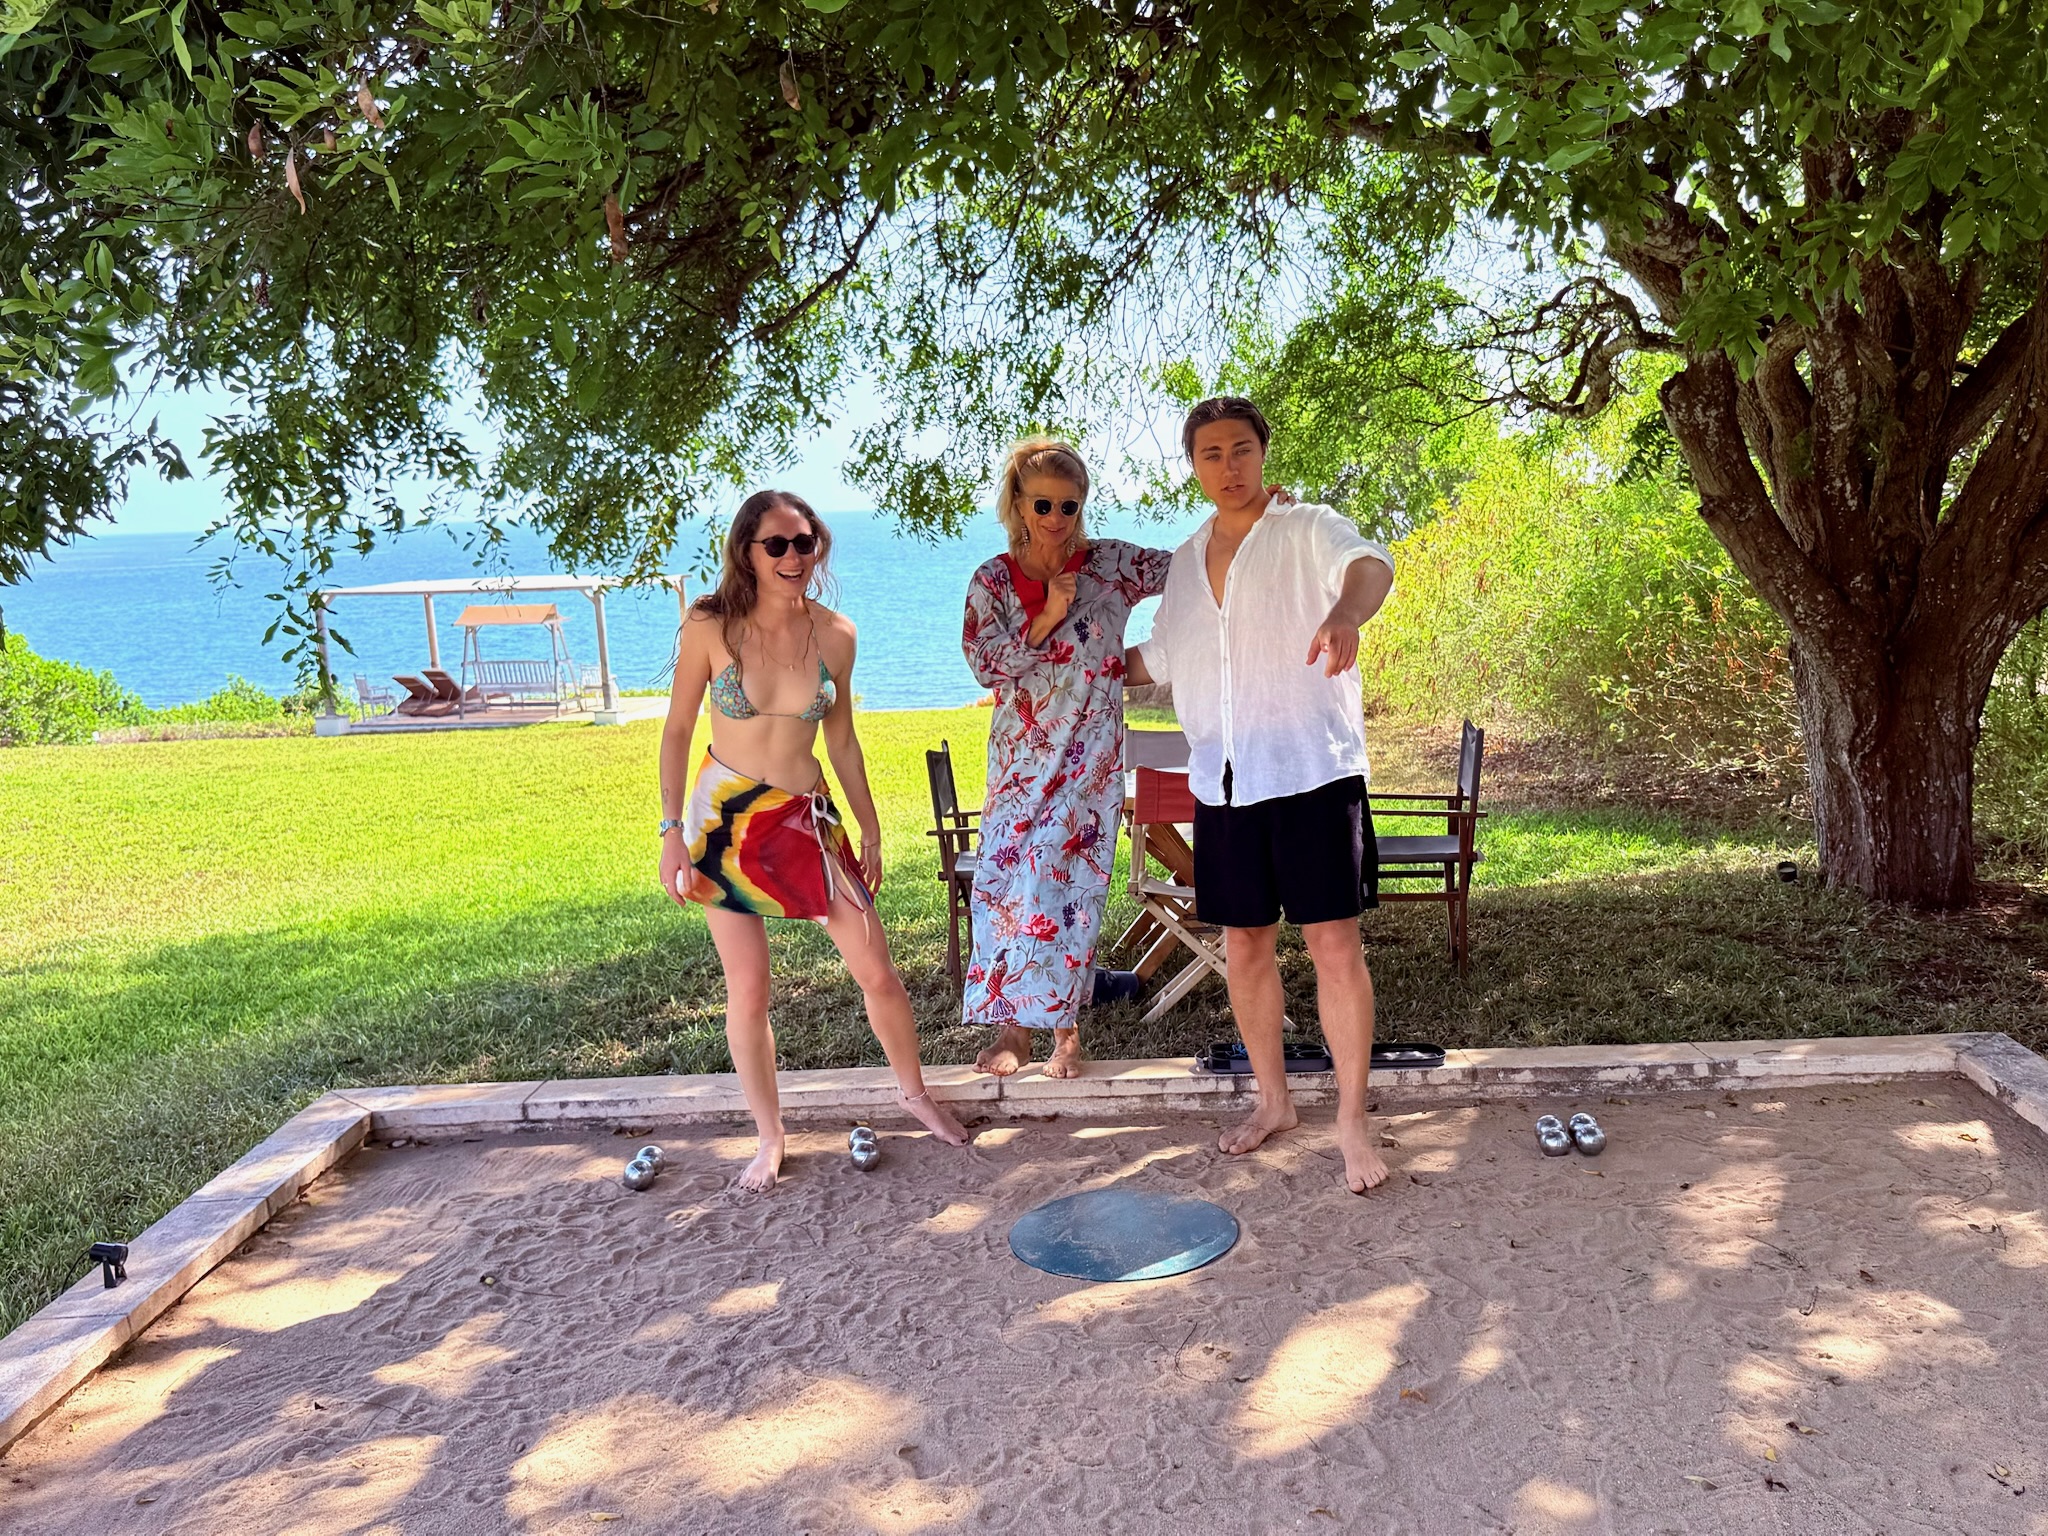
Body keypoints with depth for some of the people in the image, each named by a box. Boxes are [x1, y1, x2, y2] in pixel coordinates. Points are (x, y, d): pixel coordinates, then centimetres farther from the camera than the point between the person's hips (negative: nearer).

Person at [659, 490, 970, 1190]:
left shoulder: (835, 634, -3)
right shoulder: (710, 627, -11)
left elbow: (842, 741, 8)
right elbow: (677, 731, -4)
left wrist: (870, 830, 11)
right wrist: (672, 832, -8)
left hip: (807, 817, 2)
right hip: (724, 819, -2)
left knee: (878, 974, 4)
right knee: (748, 992, 2)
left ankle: (914, 1092, 30)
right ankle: (770, 1138, 21)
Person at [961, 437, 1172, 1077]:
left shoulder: (1111, 563, 0)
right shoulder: (992, 580, 2)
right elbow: (985, 663, -7)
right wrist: (1048, 617, -16)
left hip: (1091, 757, -1)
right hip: (1021, 755, 1)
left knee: (1073, 880, -3)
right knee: (1009, 876, -2)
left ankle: (1066, 1029, 7)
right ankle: (1011, 1027, 6)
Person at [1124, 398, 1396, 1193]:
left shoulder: (1309, 530, -4)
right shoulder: (1187, 559, 14)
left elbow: (1370, 563, -28)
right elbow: (1160, 657, 28)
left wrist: (1345, 611, -51)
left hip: (1313, 771, -5)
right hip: (1223, 780, 6)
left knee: (1335, 944, -5)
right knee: (1244, 945, 11)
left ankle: (1352, 1121, 7)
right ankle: (1273, 1100, 28)